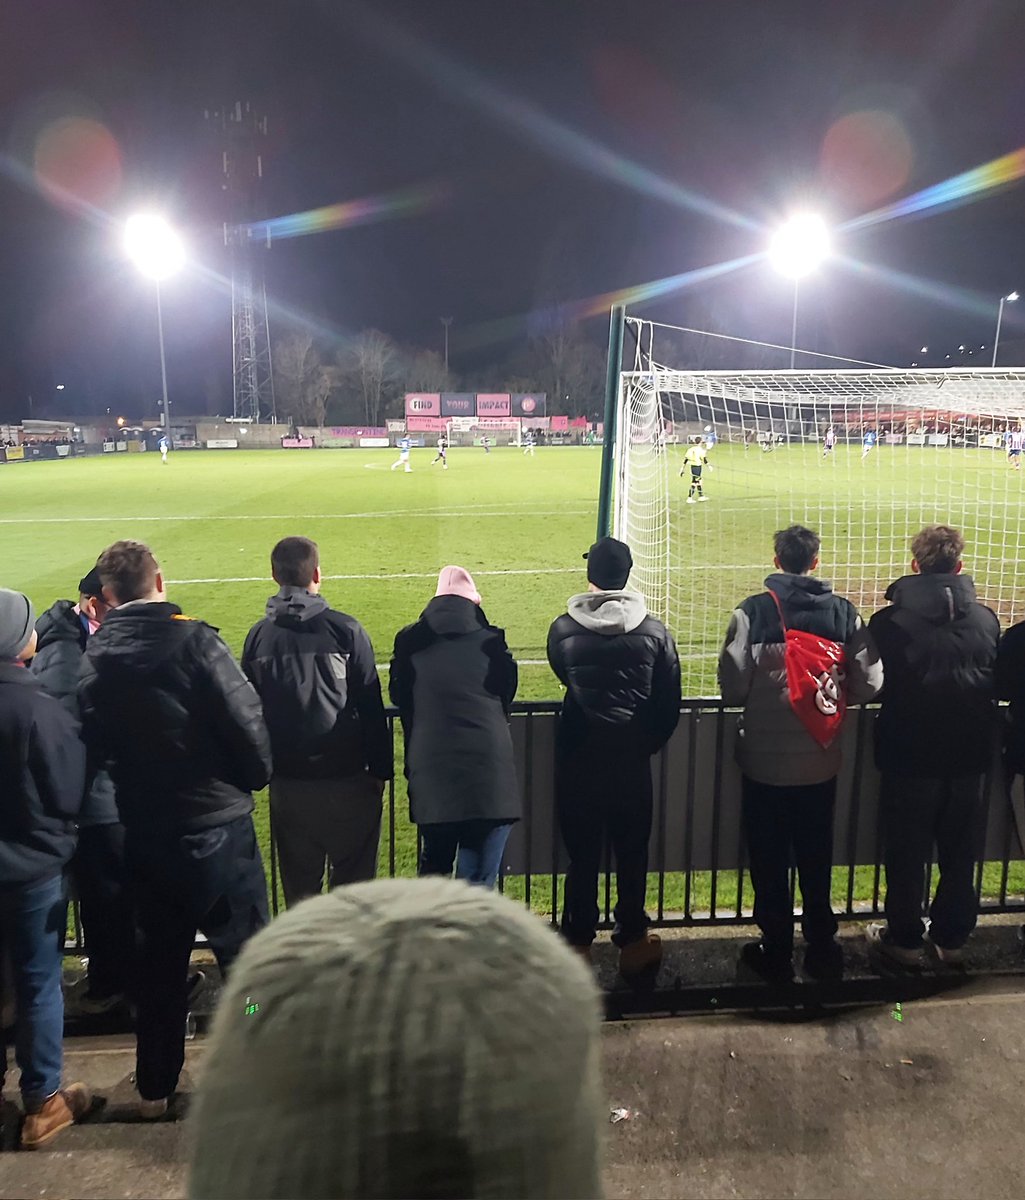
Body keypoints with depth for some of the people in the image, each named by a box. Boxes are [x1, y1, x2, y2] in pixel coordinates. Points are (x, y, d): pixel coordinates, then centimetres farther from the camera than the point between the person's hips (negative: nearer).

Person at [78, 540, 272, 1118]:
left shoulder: (93, 658, -3)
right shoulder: (195, 641, -16)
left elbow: (94, 744, 5)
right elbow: (247, 721, -15)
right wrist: (255, 778, 2)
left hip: (144, 832, 4)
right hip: (217, 825, -4)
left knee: (160, 959, 18)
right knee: (245, 954, 11)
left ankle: (155, 1087, 31)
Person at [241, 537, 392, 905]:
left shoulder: (258, 636, 1)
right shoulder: (345, 629, -9)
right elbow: (371, 705, -6)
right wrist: (380, 769, 2)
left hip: (287, 781, 3)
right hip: (347, 778, -3)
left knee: (299, 882, 15)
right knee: (353, 881, 9)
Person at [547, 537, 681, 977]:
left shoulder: (563, 629, -8)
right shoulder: (654, 631, -6)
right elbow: (669, 702, -2)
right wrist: (649, 742, 12)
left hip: (578, 758, 0)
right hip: (633, 759, 1)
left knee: (582, 855, 11)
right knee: (632, 853, 14)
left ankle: (578, 943, 22)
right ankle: (633, 942, 25)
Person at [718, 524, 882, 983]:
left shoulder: (753, 611, -12)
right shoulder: (843, 612, -4)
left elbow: (732, 688, -14)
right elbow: (868, 685, -4)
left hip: (764, 759, -2)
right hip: (820, 760, 3)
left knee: (769, 861, 12)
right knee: (816, 859, 18)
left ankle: (776, 953, 23)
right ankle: (821, 950, 30)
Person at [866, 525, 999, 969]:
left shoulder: (891, 621, -15)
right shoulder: (986, 619, -3)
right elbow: (998, 683, 7)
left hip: (909, 754, -3)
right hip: (969, 754, 4)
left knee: (906, 853, 11)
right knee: (959, 853, 17)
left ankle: (905, 939, 23)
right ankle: (952, 938, 30)